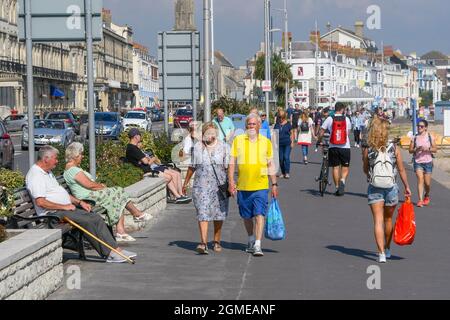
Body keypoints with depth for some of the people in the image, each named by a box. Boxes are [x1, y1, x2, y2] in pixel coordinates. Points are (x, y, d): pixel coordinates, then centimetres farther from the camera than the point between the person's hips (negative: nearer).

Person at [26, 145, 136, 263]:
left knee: (96, 218, -4)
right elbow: (40, 202, -23)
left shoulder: (47, 172, 20)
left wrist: (79, 202, 13)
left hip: (65, 208, 10)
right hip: (53, 213, -10)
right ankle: (109, 253, -16)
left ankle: (115, 250, -9)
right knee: (87, 221, -22)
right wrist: (64, 207, -18)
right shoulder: (35, 175, -13)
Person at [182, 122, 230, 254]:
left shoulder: (224, 147, 3)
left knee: (219, 214, 8)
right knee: (202, 214, -10)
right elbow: (192, 167, 15)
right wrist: (186, 182, 18)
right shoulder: (197, 147, 7)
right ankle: (203, 243, -17)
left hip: (219, 185, 0)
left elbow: (228, 167, 0)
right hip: (201, 185, 0)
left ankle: (217, 241, 23)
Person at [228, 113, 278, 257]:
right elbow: (232, 162, 5)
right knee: (246, 216, 12)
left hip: (261, 186, -1)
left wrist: (274, 184, 10)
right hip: (242, 186, 1)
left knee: (259, 214, -12)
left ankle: (258, 245, -14)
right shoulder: (238, 140, 4)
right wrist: (231, 182, -3)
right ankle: (251, 240, 33)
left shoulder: (266, 142, 6)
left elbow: (270, 165, 12)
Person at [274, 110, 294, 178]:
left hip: (287, 144, -3)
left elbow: (291, 133, 6)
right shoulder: (277, 125, 6)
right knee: (281, 158, 6)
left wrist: (292, 142, 1)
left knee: (286, 157, -10)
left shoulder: (288, 124, 2)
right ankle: (283, 173, 17)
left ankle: (287, 173, -6)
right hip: (280, 144, 3)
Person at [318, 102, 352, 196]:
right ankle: (342, 181, -16)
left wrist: (319, 141, 14)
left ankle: (337, 187, 13)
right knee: (345, 167, 10)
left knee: (335, 167, 11)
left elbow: (321, 133, -3)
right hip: (345, 147, 0)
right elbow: (348, 133, 10)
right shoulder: (346, 119, 0)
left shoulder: (329, 119, -3)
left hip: (333, 147, 0)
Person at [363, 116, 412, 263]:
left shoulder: (368, 150, -7)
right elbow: (401, 170, -2)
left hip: (374, 189, -1)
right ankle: (387, 249, 34)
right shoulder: (394, 148, -7)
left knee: (378, 221, 0)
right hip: (391, 188, 1)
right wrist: (407, 187, 8)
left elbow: (365, 170, 5)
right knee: (388, 219, 19)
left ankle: (381, 253, -12)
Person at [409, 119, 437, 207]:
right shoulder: (414, 138, 4)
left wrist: (428, 149, -16)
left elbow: (435, 149, 2)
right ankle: (420, 200, -19)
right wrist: (416, 149, -16)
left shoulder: (430, 137, 2)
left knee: (427, 183, 4)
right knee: (420, 179, -16)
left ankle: (427, 196, 34)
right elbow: (410, 150, 4)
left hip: (428, 161, 0)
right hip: (417, 161, 0)